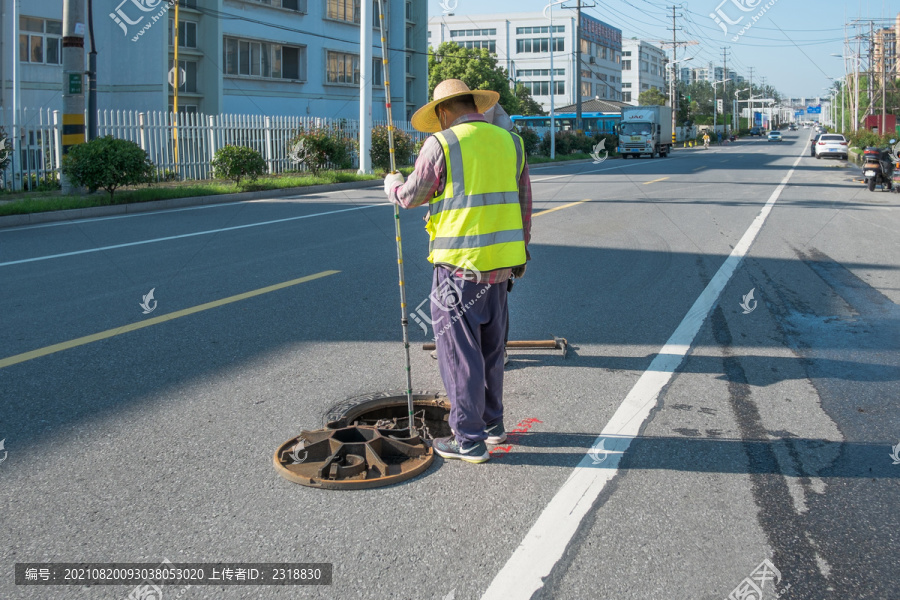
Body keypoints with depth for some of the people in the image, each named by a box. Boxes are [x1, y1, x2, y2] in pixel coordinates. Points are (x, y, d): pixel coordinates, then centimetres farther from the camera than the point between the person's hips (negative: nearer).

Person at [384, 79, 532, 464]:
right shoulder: (510, 142, 8)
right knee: (489, 347, 20)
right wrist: (520, 252, 25)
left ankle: (469, 441, 8)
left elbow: (411, 197, 0)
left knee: (459, 351, 2)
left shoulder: (441, 145, -10)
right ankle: (492, 423, 32)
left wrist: (392, 183, 22)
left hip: (459, 266, -6)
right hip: (500, 264, 7)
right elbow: (523, 204, 14)